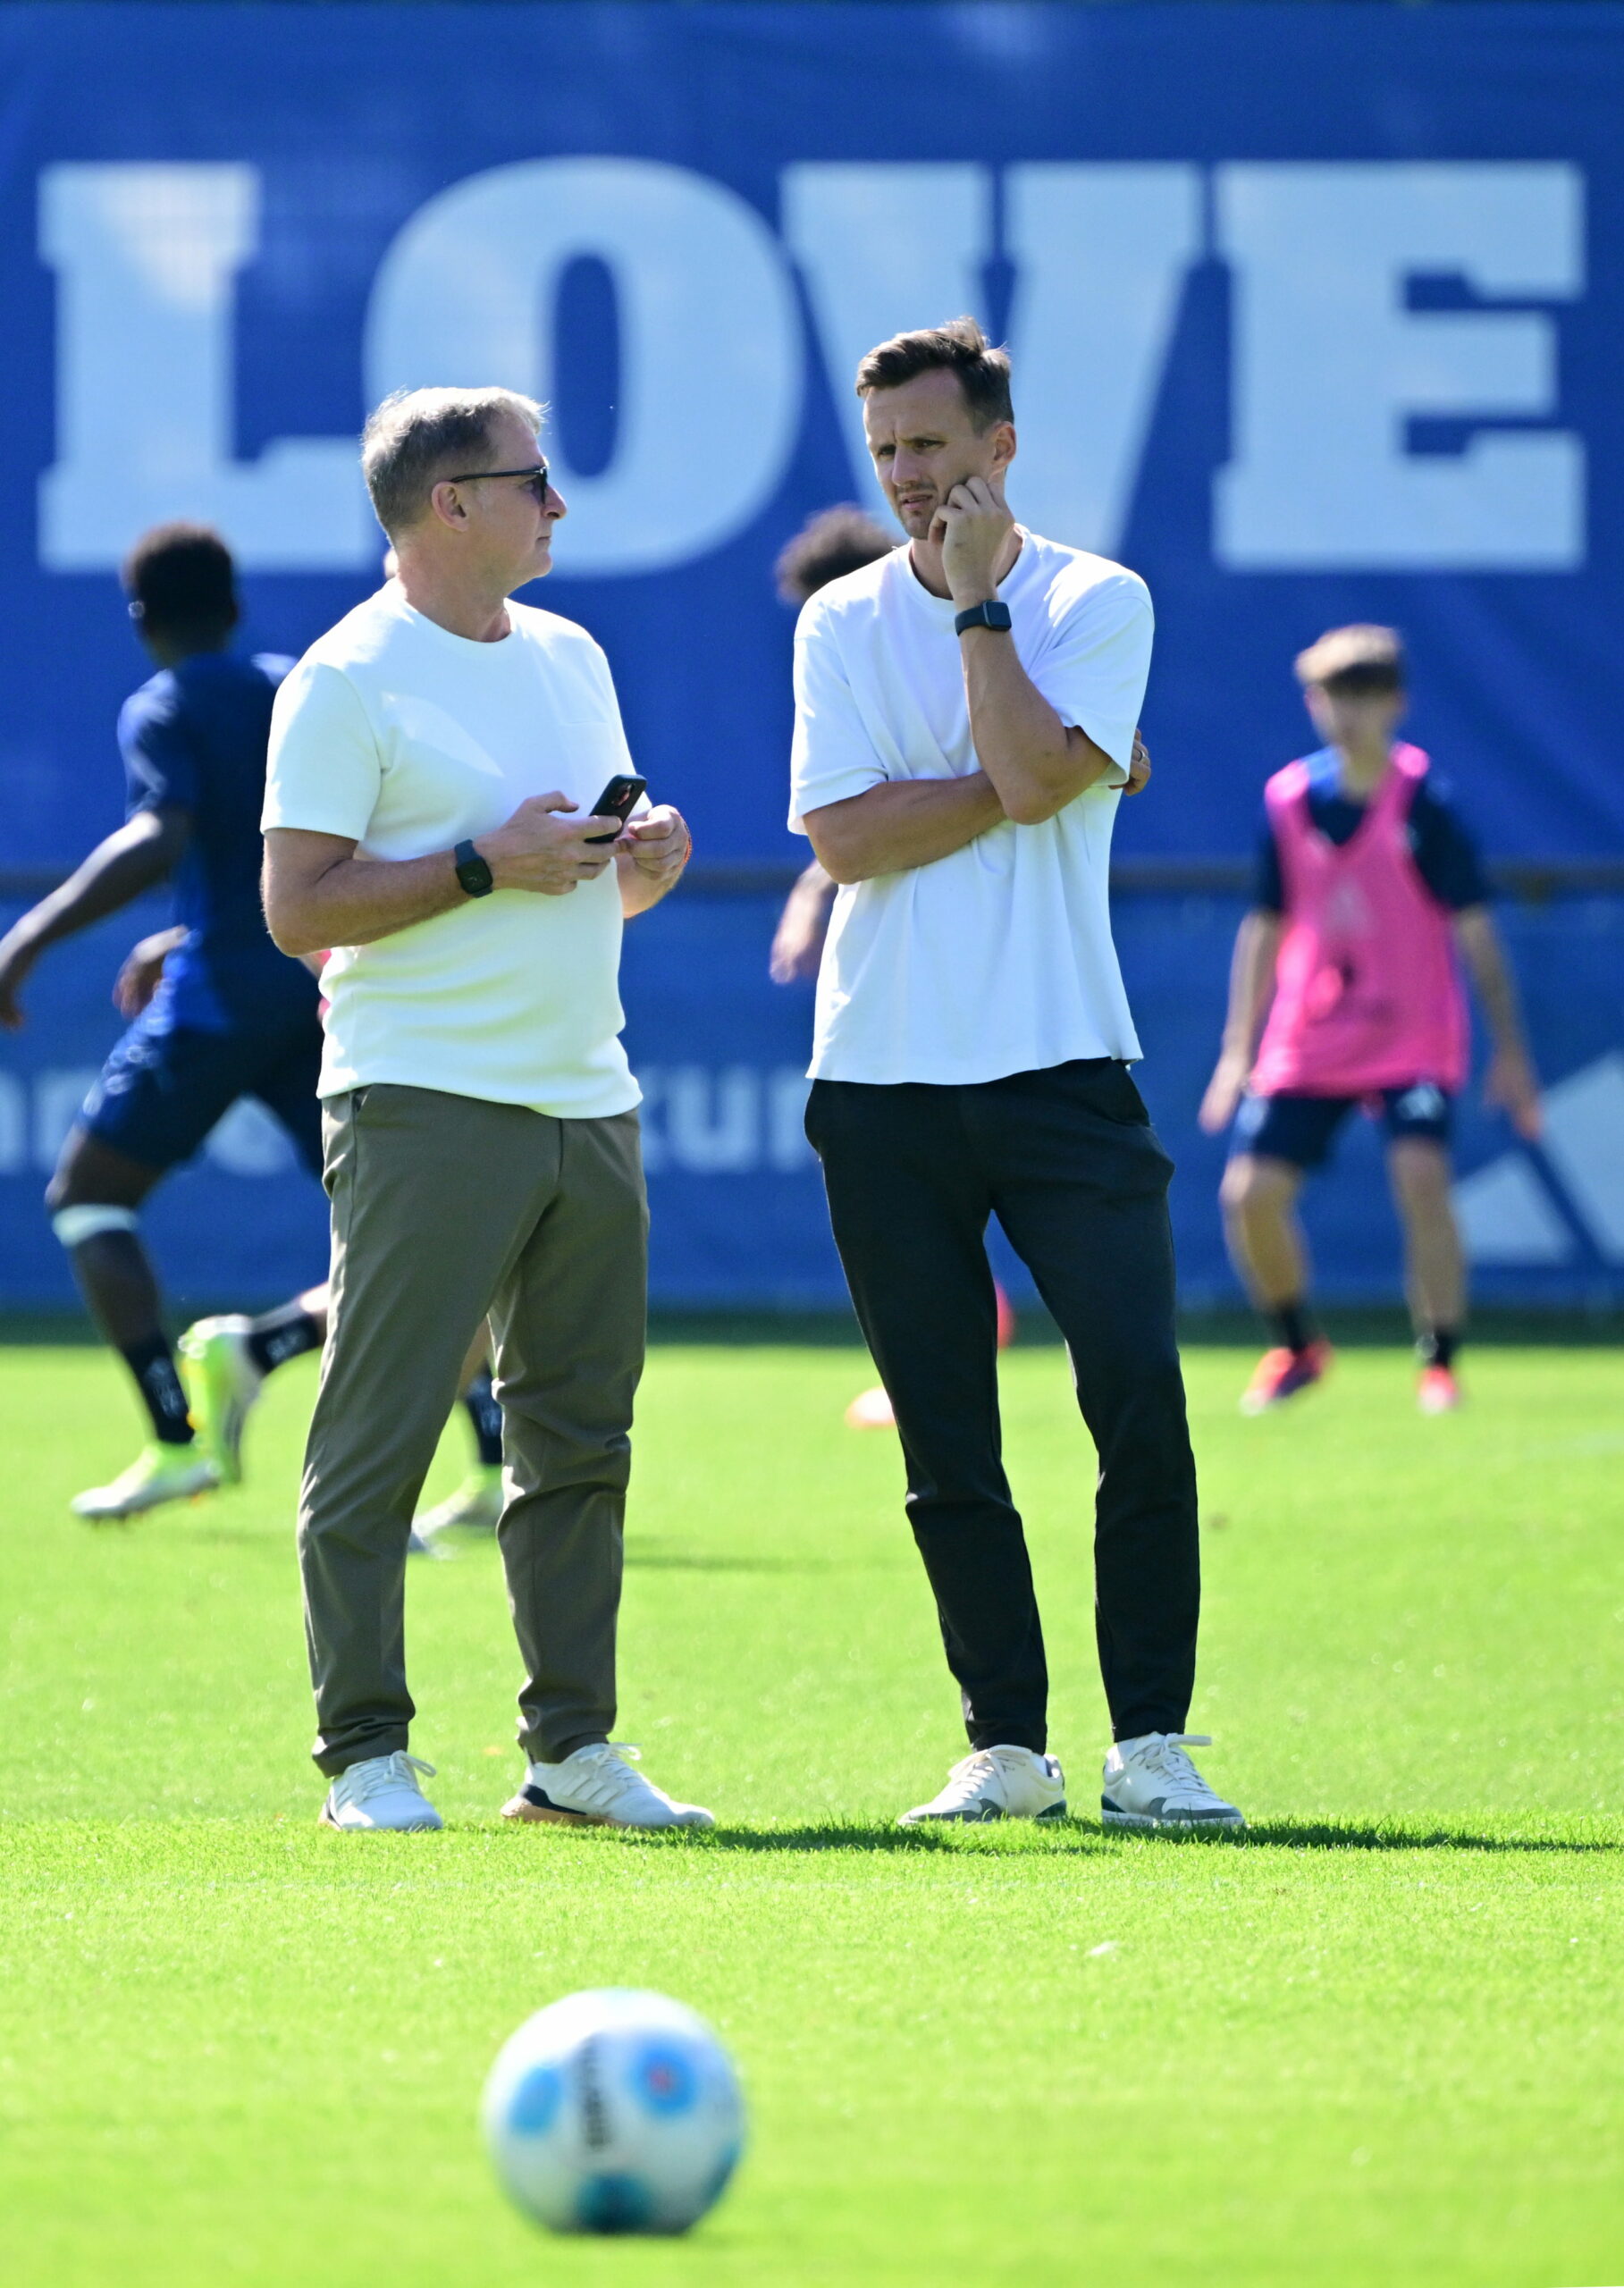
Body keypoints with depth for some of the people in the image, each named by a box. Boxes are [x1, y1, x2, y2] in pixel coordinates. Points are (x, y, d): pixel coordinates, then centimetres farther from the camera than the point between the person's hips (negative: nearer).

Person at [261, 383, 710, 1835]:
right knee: (377, 1441, -6)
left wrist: (644, 860, 4)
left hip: (587, 1102, 7)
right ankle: (366, 1756, -4)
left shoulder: (572, 658, 18)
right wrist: (487, 864, -17)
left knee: (582, 1440, 8)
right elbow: (298, 906, -12)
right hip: (425, 1106, -7)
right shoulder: (349, 680, -6)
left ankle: (573, 1747, 13)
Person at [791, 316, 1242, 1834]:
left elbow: (1033, 774, -14)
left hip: (1062, 1069, -2)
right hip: (882, 1081, 2)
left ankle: (1148, 1745, -5)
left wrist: (980, 603, -7)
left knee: (1141, 1406, -12)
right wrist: (1021, 785, -10)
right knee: (947, 1450, 4)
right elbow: (845, 835, -5)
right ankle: (1007, 1745, 12)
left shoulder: (1098, 602, 3)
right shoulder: (841, 623, 8)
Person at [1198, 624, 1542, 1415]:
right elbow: (1264, 929, 11)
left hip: (1413, 1038, -4)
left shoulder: (1423, 800, -10)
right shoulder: (1288, 800, 0)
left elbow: (1474, 930, -7)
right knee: (1251, 1191, -6)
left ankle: (1440, 1366, -11)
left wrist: (1510, 1051, -10)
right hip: (1307, 1045, 4)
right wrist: (1238, 1050, 9)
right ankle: (1297, 1348, 19)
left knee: (1421, 1177, -24)